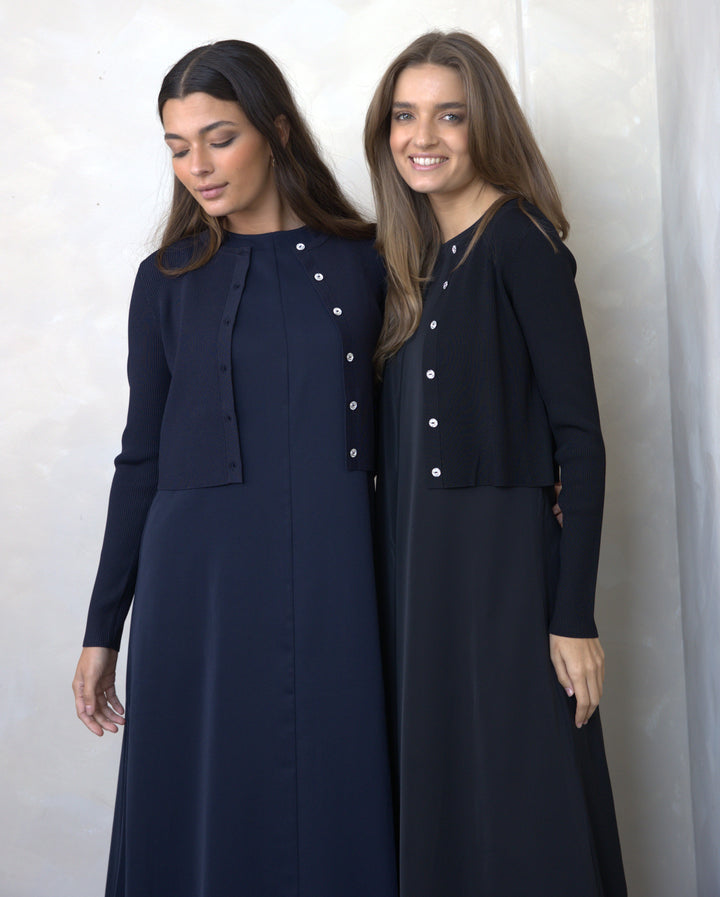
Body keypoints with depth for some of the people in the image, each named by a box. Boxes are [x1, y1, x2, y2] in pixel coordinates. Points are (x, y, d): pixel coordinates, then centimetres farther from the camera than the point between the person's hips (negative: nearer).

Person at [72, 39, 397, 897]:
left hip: (337, 577, 0)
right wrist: (102, 632, 8)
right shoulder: (169, 280, 6)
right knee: (209, 814, 6)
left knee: (339, 809, 5)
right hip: (204, 578, 0)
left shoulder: (363, 262, 5)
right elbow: (142, 457, 8)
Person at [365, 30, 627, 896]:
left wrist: (573, 618, -15)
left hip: (500, 564, -7)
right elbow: (399, 443, 13)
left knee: (519, 819, 1)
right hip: (410, 565, 7)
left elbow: (578, 436, -12)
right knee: (436, 796, 14)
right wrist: (396, 571, 6)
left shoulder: (519, 242, -8)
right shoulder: (411, 257, 13)